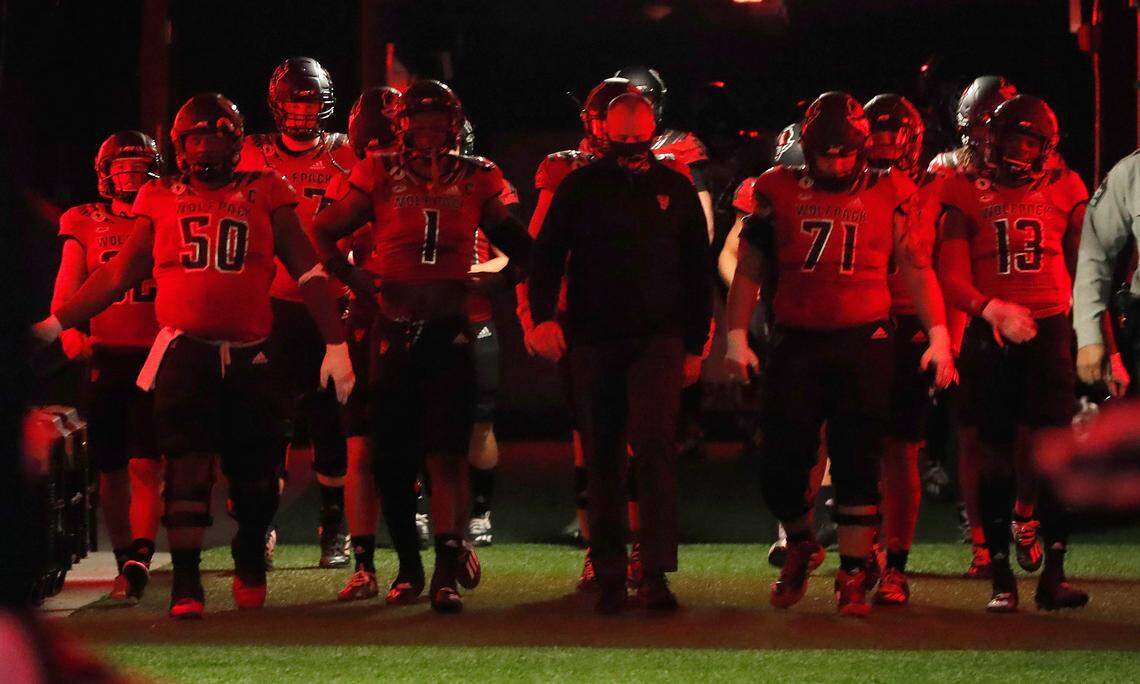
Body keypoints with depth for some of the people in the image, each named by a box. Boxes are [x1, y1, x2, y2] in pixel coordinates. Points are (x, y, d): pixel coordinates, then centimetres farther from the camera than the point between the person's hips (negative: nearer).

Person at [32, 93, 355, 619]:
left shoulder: (264, 194, 8)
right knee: (186, 466, -9)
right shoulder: (162, 200, 11)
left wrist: (336, 344, 2)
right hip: (184, 352, 0)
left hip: (250, 356, 1)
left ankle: (250, 561, 32)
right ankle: (185, 582, -5)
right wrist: (54, 325, 12)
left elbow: (307, 271, 7)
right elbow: (118, 275, 16)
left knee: (254, 472, 7)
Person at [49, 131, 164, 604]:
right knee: (111, 471, 8)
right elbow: (67, 286, 1)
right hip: (103, 357, 2)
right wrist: (68, 329, -18)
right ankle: (125, 561, 20)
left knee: (145, 466, -13)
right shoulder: (85, 224, 8)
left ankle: (138, 564, -18)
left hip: (155, 356, -2)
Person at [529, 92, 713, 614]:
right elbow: (547, 255, 5)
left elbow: (698, 271, 15)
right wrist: (543, 314, -12)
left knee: (654, 444, -16)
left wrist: (695, 345, 12)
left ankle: (656, 572, -16)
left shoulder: (676, 190, 10)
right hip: (593, 341, 1)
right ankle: (609, 576, 11)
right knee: (601, 459, 4)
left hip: (657, 338, -1)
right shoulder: (579, 188, 7)